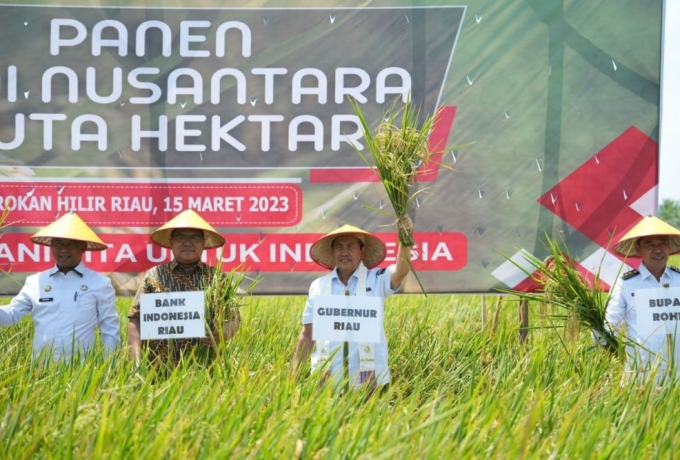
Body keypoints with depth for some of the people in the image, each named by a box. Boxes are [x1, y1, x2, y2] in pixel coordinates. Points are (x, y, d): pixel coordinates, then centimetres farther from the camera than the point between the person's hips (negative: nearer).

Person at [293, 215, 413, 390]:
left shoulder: (376, 280, 3)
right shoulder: (318, 286, 9)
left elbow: (401, 271, -17)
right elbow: (307, 335, 12)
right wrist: (294, 375, 8)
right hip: (328, 380, 2)